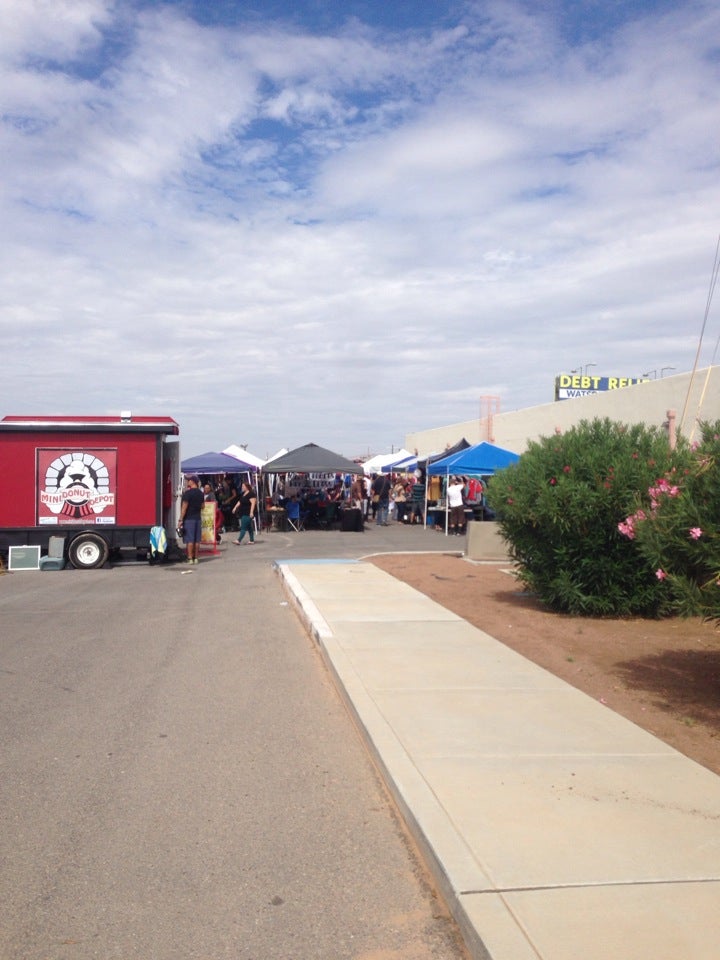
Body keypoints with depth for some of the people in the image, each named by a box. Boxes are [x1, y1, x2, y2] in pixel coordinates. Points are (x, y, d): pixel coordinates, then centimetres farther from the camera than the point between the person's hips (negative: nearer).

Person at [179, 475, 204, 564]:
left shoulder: (188, 493, -13)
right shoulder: (200, 493, 8)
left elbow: (184, 507, -15)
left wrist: (181, 519, -12)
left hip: (188, 518, -6)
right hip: (197, 518, 6)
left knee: (189, 539, -5)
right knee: (197, 539, 7)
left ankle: (190, 558, -6)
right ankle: (195, 558, 11)